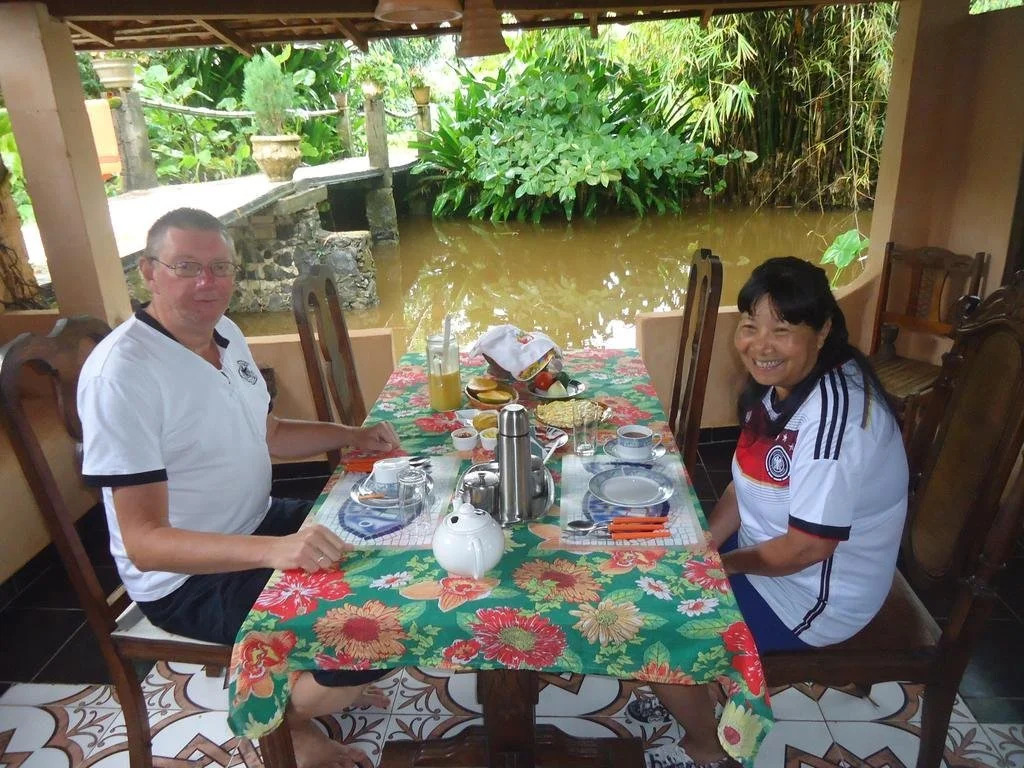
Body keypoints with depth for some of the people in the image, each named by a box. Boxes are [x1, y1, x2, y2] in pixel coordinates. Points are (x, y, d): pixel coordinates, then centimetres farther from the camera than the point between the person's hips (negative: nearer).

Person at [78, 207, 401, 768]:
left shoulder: (225, 333, 2)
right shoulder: (121, 373, -25)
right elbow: (145, 542, -28)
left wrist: (352, 436, 2)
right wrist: (275, 549, -41)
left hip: (258, 523, 9)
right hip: (185, 579, -9)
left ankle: (326, 683, 27)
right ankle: (288, 718, 11)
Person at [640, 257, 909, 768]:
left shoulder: (832, 414, -32)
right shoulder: (780, 383, -3)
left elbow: (806, 547, -28)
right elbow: (748, 483, 5)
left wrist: (718, 564, -13)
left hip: (815, 593, -9)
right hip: (767, 551, 9)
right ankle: (681, 692, 36)